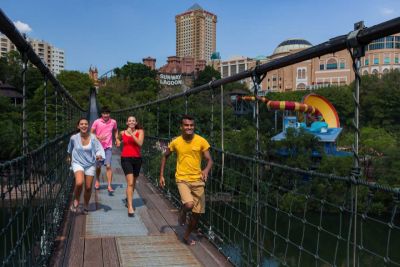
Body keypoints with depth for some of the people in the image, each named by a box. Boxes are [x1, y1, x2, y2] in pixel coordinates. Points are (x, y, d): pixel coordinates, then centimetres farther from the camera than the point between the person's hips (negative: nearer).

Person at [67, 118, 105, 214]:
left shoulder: (93, 138, -11)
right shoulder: (74, 138, -8)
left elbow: (99, 149, -9)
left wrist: (99, 156, -32)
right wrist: (70, 156, 30)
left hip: (90, 164, 1)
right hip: (77, 163, -1)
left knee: (88, 187, 6)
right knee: (79, 183, -26)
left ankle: (86, 205, 31)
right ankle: (76, 201, 1)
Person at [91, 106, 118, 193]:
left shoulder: (113, 122, 1)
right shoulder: (97, 122, -5)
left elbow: (115, 131, 20)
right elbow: (91, 133, -1)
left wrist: (117, 139, 7)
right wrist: (98, 137, -19)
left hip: (108, 147, 0)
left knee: (108, 166, -13)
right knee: (98, 166, 12)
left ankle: (109, 186, -12)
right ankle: (97, 181, 40)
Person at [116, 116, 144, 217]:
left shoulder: (140, 132, 2)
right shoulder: (122, 133, 5)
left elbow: (140, 143, -14)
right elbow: (118, 138, 28)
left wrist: (131, 134, -17)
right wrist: (118, 142, 7)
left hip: (137, 159, 2)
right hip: (126, 159, -2)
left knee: (133, 183, 16)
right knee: (130, 183, -15)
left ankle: (128, 201, 40)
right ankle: (130, 207, -16)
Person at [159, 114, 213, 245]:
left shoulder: (201, 141, -7)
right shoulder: (176, 142, -4)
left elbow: (209, 160, -5)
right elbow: (165, 156, 11)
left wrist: (206, 170, -28)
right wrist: (161, 175, 7)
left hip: (197, 180, 2)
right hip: (182, 179, -1)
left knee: (197, 214, 7)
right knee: (189, 204, -27)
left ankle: (187, 236, 33)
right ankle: (183, 211, 10)